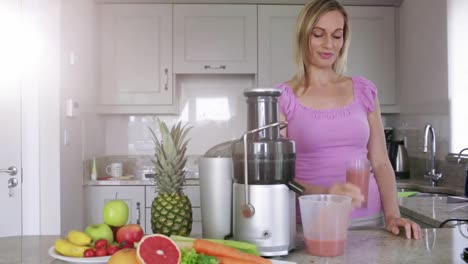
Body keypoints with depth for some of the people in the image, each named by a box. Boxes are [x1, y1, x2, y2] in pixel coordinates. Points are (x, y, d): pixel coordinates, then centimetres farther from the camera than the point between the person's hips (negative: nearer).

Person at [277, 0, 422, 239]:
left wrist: (392, 214, -6)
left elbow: (380, 163, 9)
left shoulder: (364, 91, 7)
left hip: (367, 219, 3)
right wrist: (323, 193, -26)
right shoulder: (282, 97, -3)